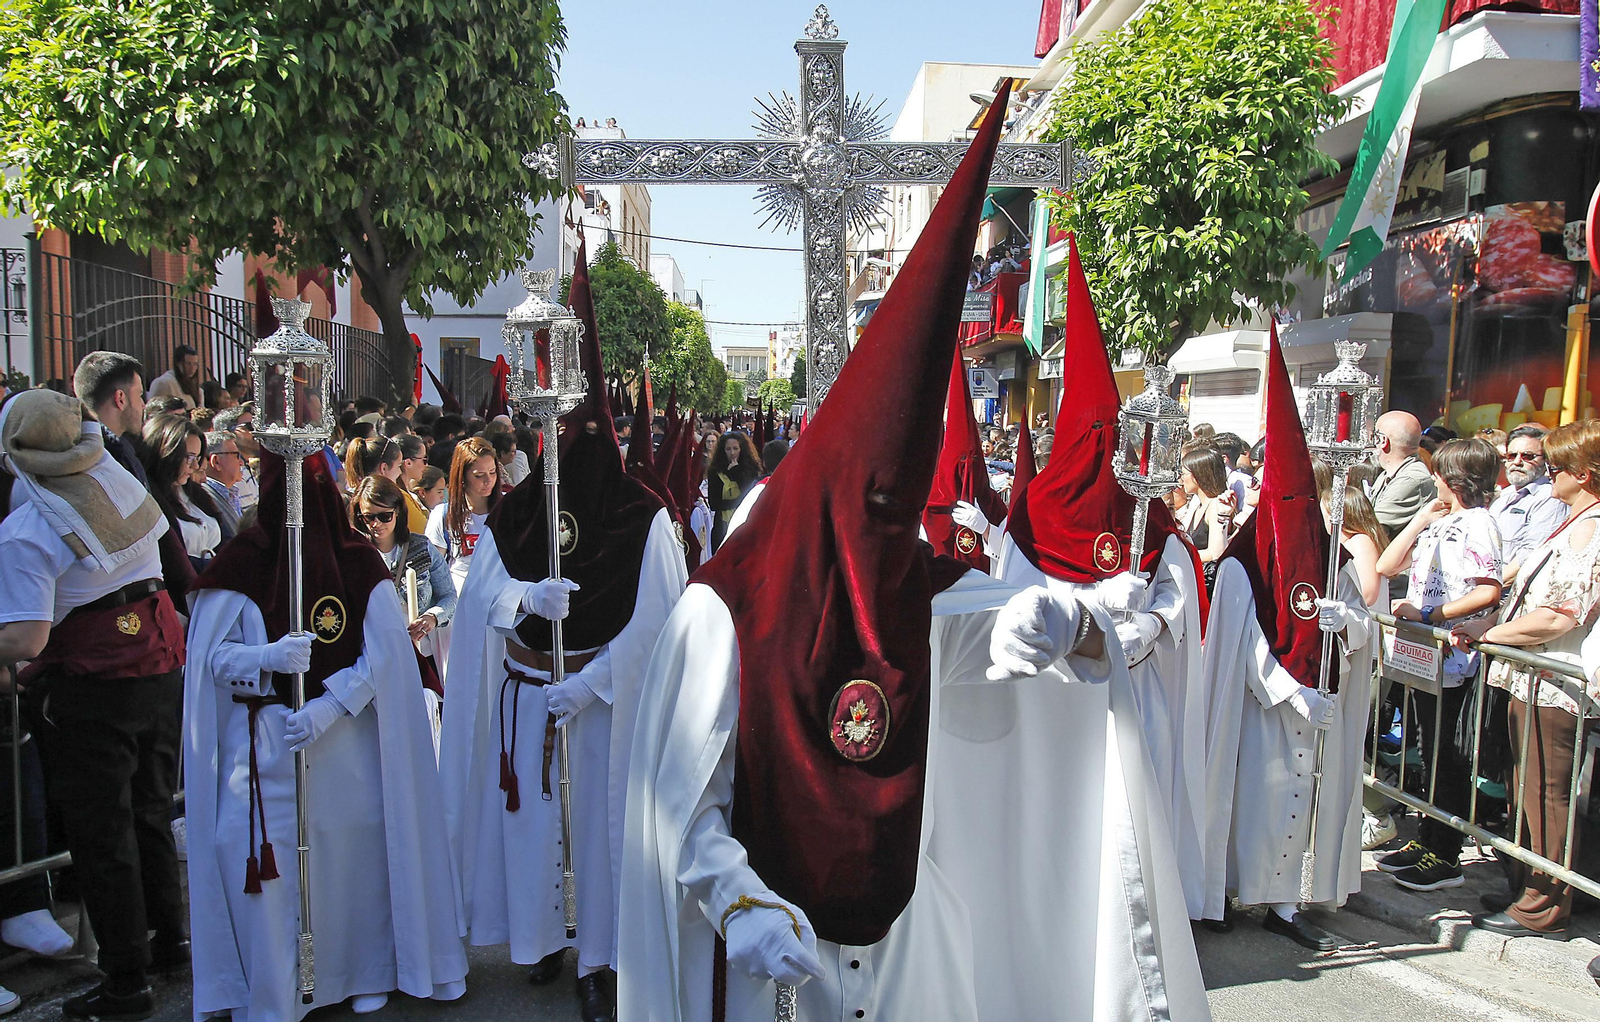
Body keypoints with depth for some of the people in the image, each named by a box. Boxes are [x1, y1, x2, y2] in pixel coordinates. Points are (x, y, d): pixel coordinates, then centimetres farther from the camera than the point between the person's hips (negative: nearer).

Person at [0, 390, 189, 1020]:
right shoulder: (117, 478, 2)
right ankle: (169, 939, 33)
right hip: (161, 668, 7)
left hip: (90, 690, -7)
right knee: (148, 814, 20)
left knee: (101, 835, 4)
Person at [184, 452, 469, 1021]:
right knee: (261, 859, -5)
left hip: (347, 741, 0)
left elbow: (382, 656, -6)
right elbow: (213, 655, -3)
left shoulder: (360, 563, -2)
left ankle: (364, 975, 23)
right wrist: (269, 658, -23)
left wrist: (327, 708, -18)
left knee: (351, 849, 4)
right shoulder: (242, 563, -2)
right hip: (263, 745, 0)